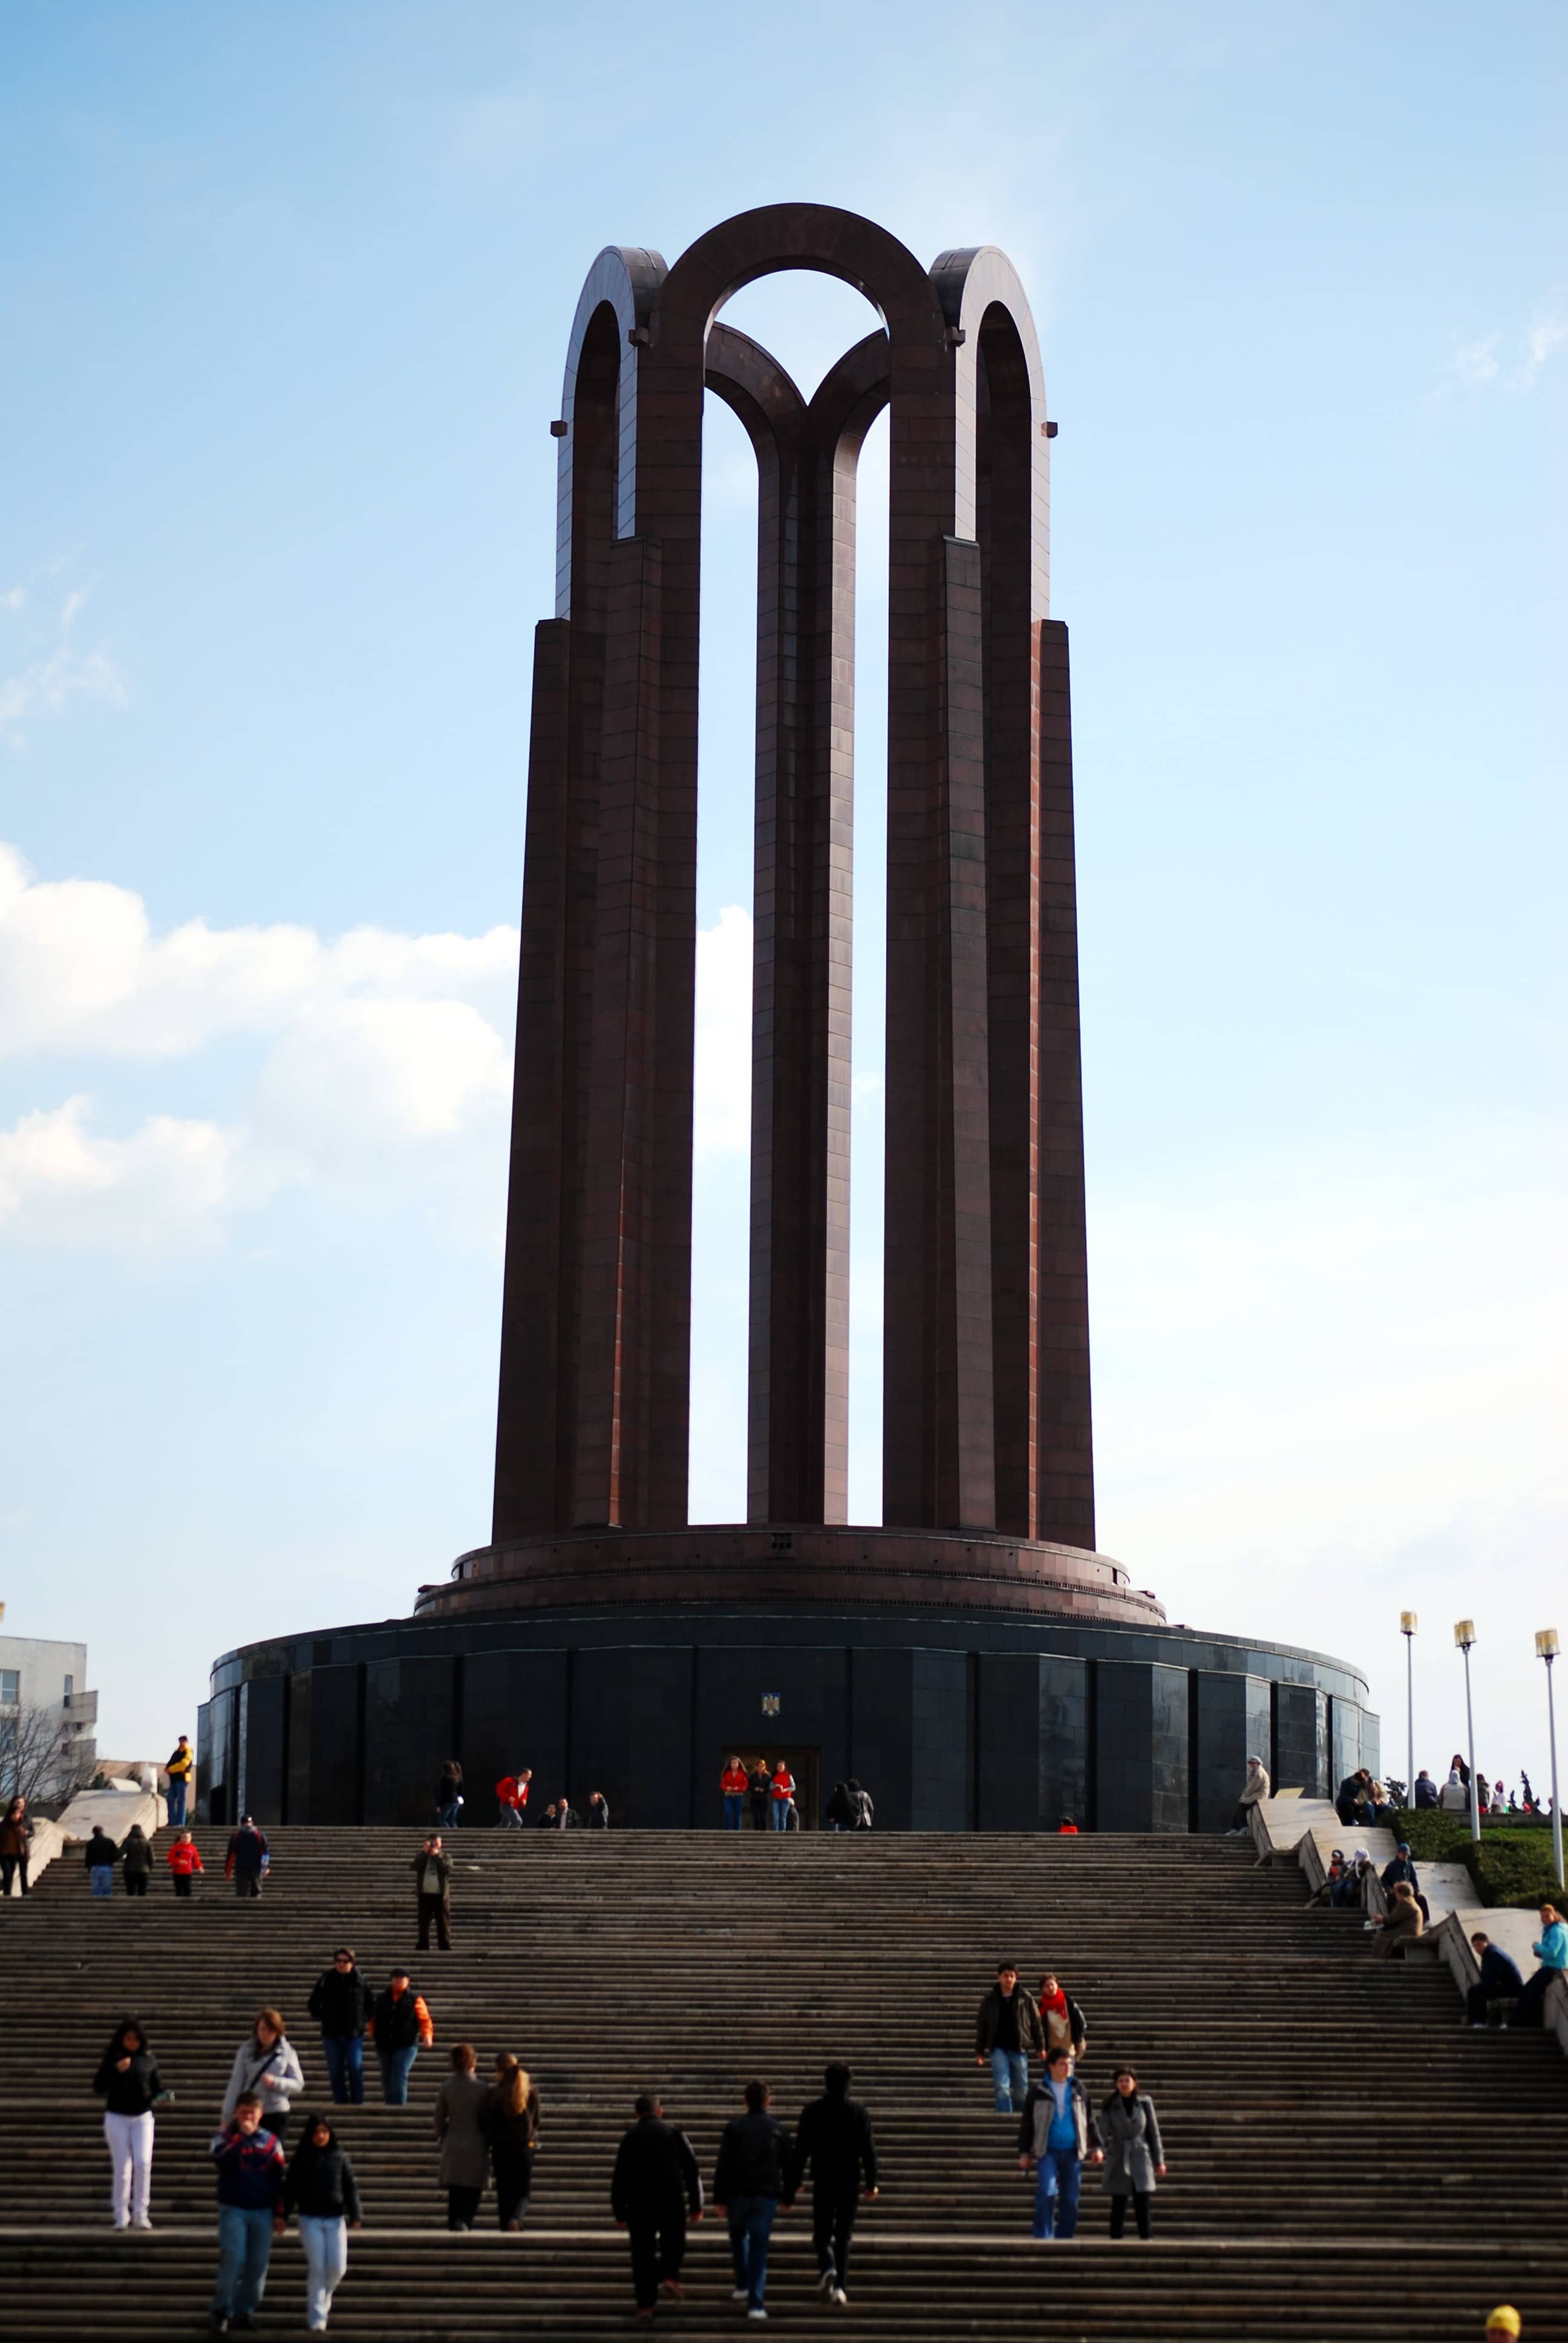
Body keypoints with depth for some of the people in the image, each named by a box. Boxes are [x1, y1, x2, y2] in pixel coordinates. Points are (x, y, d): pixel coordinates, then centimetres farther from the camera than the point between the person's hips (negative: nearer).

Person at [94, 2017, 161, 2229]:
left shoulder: (148, 2060, 4)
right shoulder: (111, 2060, -1)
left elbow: (157, 2086, 12)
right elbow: (99, 2087, -5)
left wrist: (160, 2098, -10)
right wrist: (116, 2070, -18)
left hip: (143, 2117, 1)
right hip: (117, 2117, -1)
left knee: (143, 2162, -10)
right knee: (121, 2167, 1)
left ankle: (140, 2214, 0)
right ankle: (121, 2216, 10)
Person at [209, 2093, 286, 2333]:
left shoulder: (271, 2141, 8)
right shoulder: (226, 2137, 2)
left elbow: (280, 2177, 10)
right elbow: (220, 2157, -21)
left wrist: (279, 2212, 6)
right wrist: (240, 2134, -21)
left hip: (262, 2212, 3)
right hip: (233, 2209, -3)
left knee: (258, 2264, 2)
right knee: (233, 2259, -15)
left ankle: (245, 2311, 12)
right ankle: (221, 2310, -4)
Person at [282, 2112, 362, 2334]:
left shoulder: (340, 2158, 5)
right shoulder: (301, 2159, 2)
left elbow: (351, 2187, 5)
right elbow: (290, 2189, 3)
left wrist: (355, 2215, -3)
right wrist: (284, 2216, -2)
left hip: (335, 2219, 2)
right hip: (310, 2219, -2)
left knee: (337, 2267, -3)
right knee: (317, 2268, -6)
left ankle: (324, 2297, 28)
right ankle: (316, 2318, 1)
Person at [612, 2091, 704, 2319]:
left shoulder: (630, 2138, 6)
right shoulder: (674, 2133, 6)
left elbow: (619, 2178, 4)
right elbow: (692, 2170, 4)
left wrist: (619, 2213, 9)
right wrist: (696, 2205, 9)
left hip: (639, 2204, 0)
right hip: (672, 2200, 0)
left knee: (643, 2252, 5)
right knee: (674, 2242, 19)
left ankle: (645, 2304, 3)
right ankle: (670, 2275, -7)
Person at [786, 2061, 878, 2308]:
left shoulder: (813, 2111, -4)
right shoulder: (858, 2111, -2)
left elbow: (801, 2152, -4)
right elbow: (868, 2149, 0)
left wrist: (791, 2187, 1)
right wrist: (871, 2183, 12)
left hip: (823, 2182, -1)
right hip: (850, 2182, 1)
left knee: (822, 2233, 11)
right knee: (844, 2236, 9)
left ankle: (828, 2267, -19)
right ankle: (838, 2286, 0)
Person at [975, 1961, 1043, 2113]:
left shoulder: (1025, 1998, 1)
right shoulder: (990, 2000, 3)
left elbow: (1036, 2023, 5)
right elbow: (981, 2026, 8)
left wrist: (1040, 2047, 3)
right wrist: (979, 2052, 7)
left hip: (1019, 2049, 0)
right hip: (999, 2049, 0)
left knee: (1021, 2089, 6)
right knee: (1001, 2087, -11)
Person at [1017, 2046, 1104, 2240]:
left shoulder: (1079, 2091, 8)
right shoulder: (1038, 2092, 2)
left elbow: (1090, 2121, 13)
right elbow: (1026, 2124, 5)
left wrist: (1097, 2146, 3)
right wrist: (1024, 2153, 3)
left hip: (1073, 2152, 3)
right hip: (1048, 2151, -3)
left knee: (1070, 2198, 4)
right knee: (1047, 2192, -17)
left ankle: (1065, 2237, 14)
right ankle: (1043, 2237, -11)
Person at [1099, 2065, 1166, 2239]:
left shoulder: (1145, 2102, 2)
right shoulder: (1110, 2106, 0)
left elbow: (1153, 2132, 6)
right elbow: (1103, 2131, -8)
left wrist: (1159, 2160, 6)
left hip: (1141, 2157, 0)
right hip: (1119, 2158, 0)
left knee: (1142, 2202, -9)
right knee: (1119, 2203, 4)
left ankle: (1145, 2237, -7)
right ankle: (1115, 2237, 10)